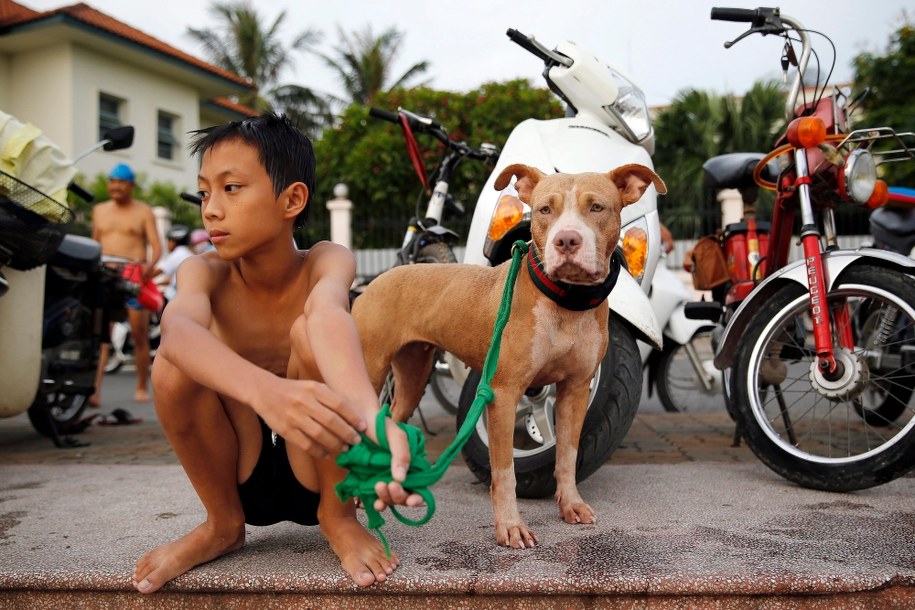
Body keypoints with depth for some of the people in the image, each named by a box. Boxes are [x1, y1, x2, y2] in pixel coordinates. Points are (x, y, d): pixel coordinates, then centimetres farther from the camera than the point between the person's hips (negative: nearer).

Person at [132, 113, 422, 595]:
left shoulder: (325, 261, -13)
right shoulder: (204, 272, -10)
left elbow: (329, 317, -39)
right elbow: (177, 329, -36)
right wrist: (264, 390, -58)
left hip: (315, 472, -2)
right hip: (242, 475, 2)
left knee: (309, 330, -27)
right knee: (172, 366, -24)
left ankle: (338, 514, -8)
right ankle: (224, 524, 0)